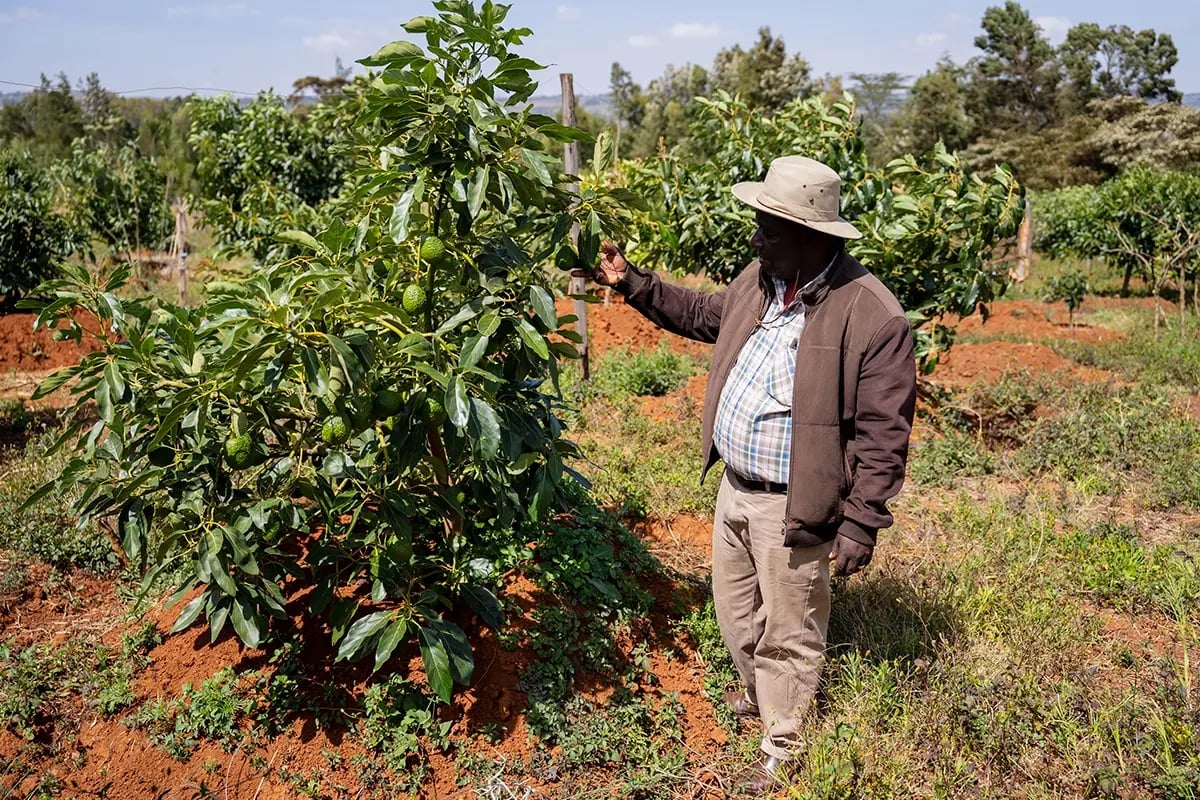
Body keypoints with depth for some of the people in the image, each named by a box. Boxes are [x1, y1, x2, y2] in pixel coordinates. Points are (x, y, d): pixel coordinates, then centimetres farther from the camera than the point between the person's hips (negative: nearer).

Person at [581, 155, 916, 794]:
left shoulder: (873, 316, -22)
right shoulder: (759, 280, -1)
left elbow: (882, 436, -18)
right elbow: (706, 315, 21)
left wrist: (860, 525, -17)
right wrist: (632, 284, 14)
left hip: (791, 507, -7)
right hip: (734, 488, 7)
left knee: (787, 635, 12)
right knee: (735, 615, 26)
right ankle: (757, 695, 54)